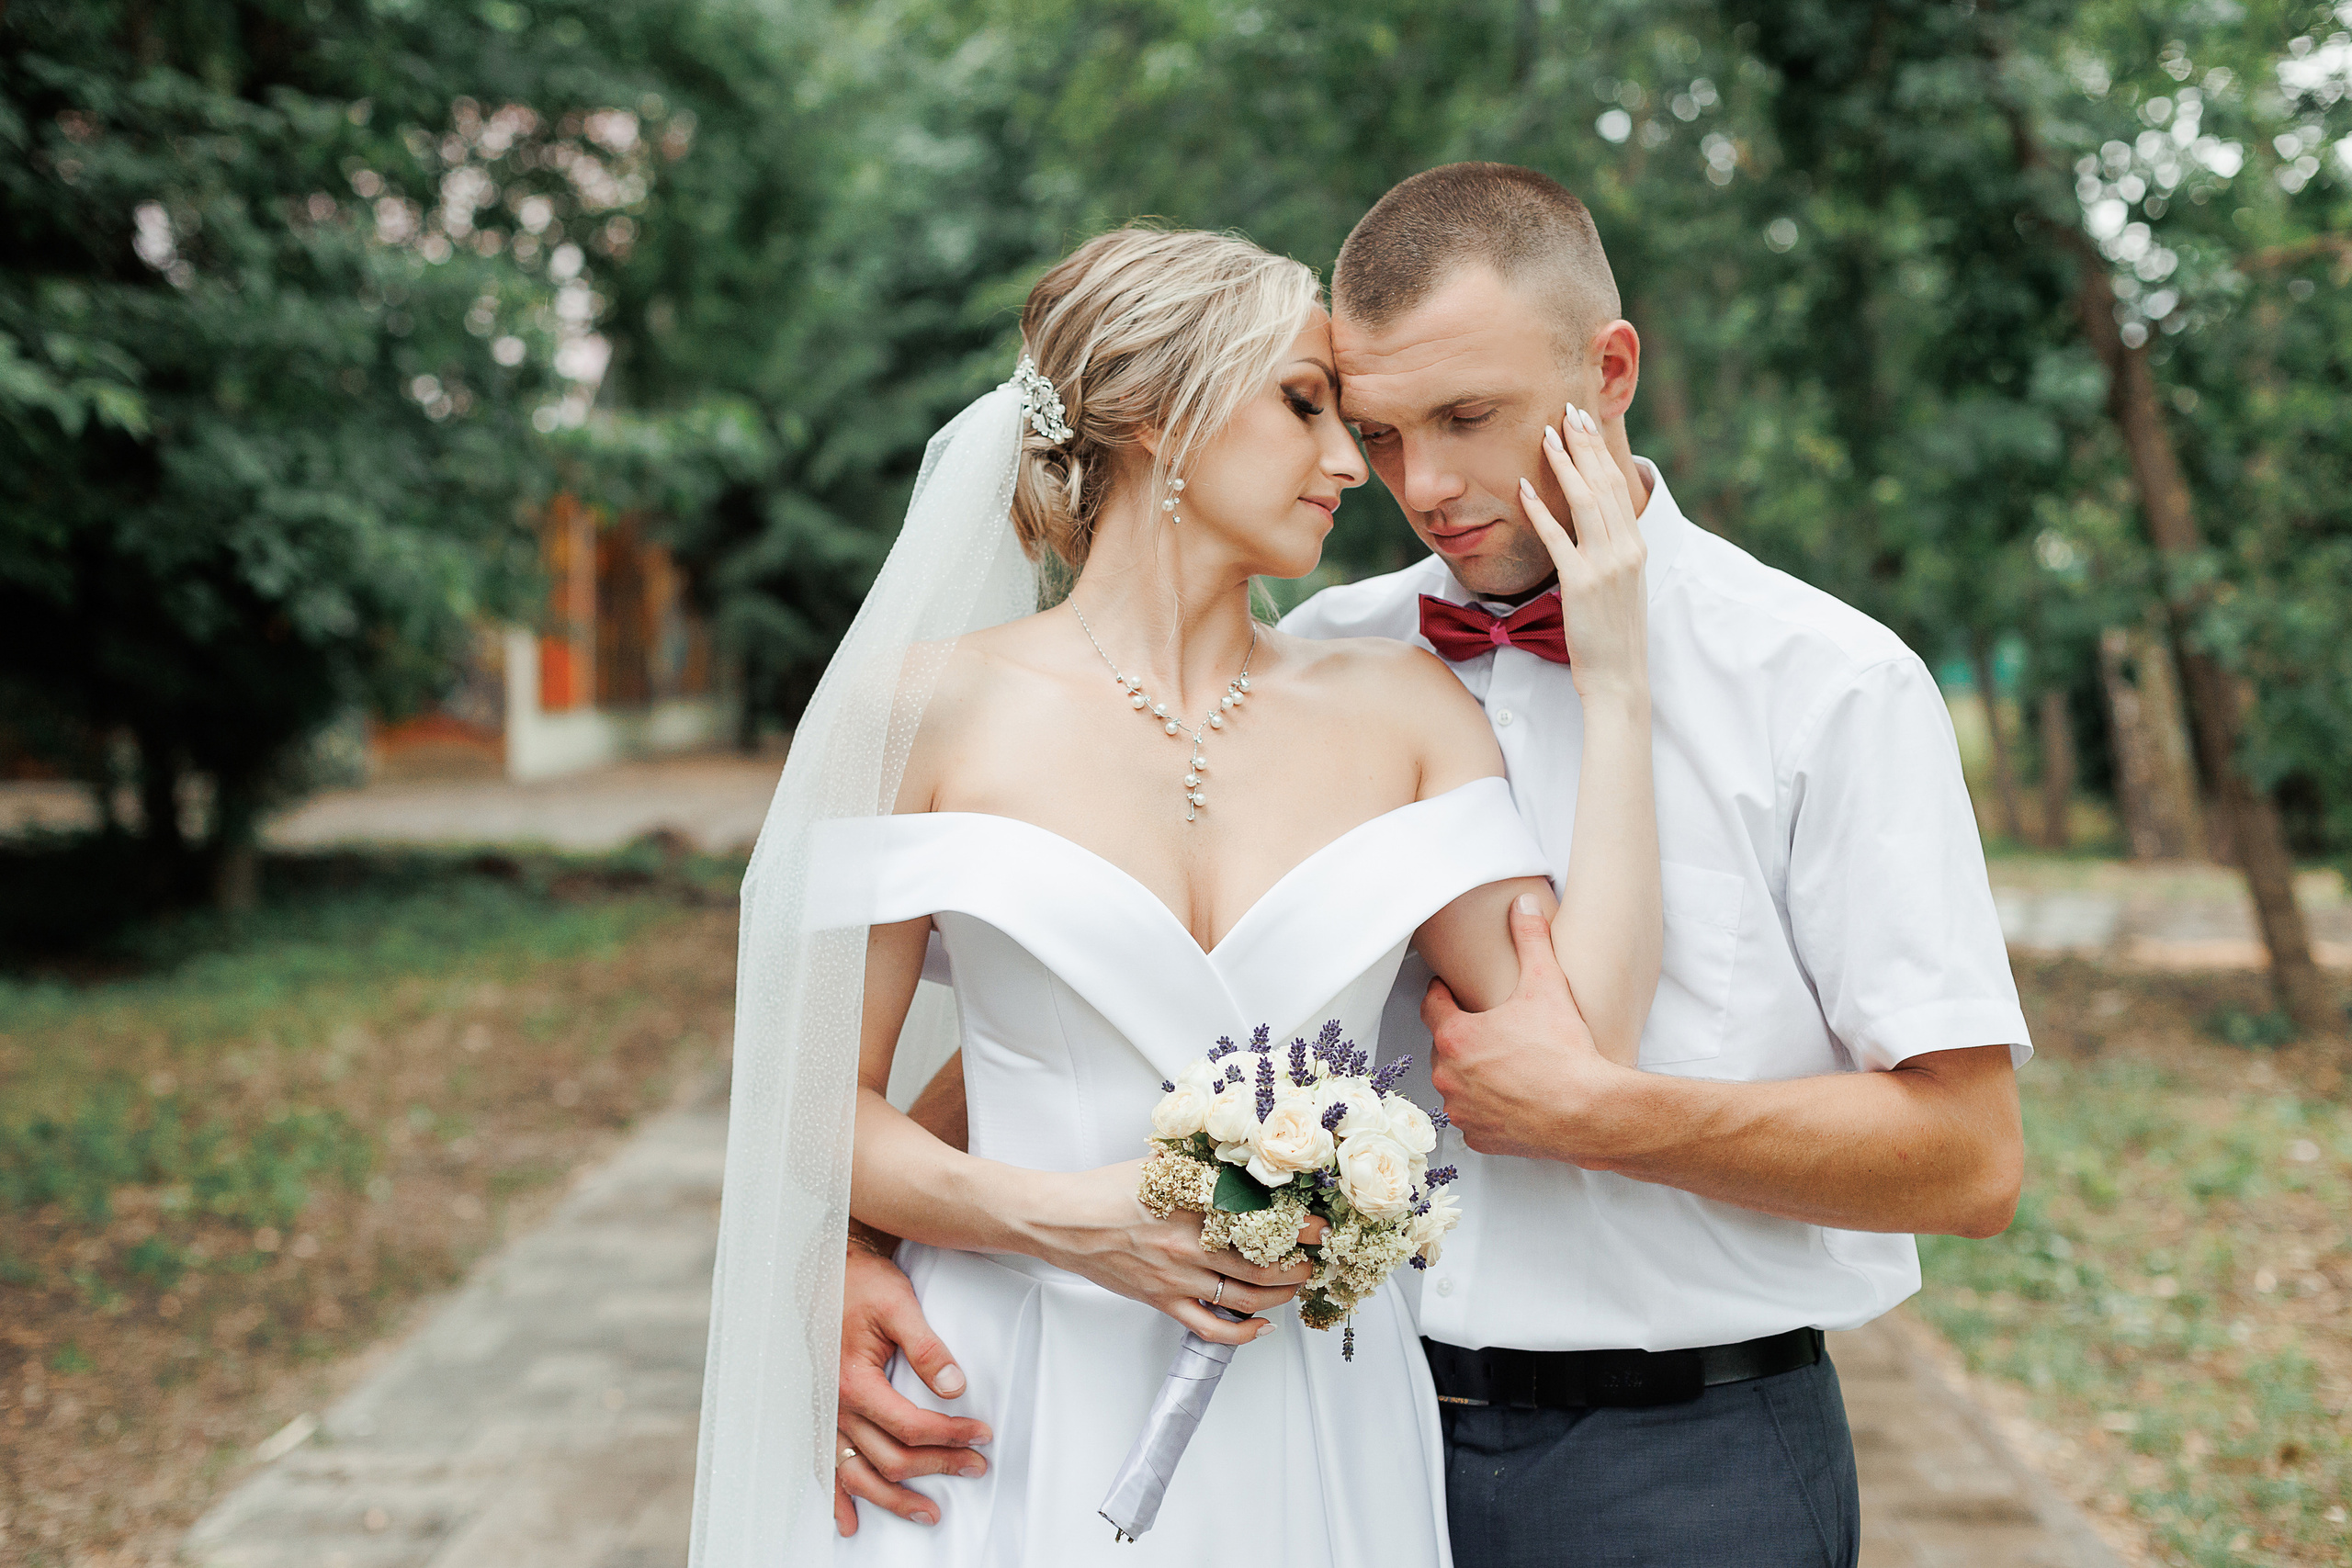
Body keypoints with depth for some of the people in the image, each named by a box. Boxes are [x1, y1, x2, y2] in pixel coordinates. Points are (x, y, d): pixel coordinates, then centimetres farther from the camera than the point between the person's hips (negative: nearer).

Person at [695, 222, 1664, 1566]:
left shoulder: (1403, 709, 2)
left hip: (1314, 1431, 2)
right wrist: (1061, 1218, -17)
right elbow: (817, 1103, -1)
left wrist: (1617, 692, -7)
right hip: (1022, 1422, -2)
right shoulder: (936, 702, -4)